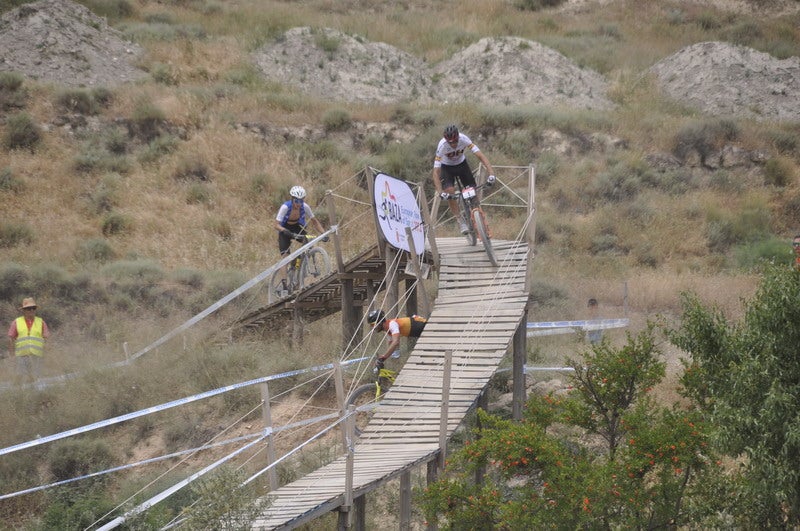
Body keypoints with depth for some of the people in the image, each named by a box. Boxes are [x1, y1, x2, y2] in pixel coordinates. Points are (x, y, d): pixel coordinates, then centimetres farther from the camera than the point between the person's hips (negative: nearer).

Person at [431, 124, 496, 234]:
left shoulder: (464, 139, -32)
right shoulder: (442, 146, -35)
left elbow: (480, 155, -33)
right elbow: (436, 172, -35)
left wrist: (491, 173, -47)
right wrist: (440, 192, -48)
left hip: (461, 163, 2)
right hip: (447, 167, -2)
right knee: (450, 191, -24)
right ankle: (460, 221, -9)